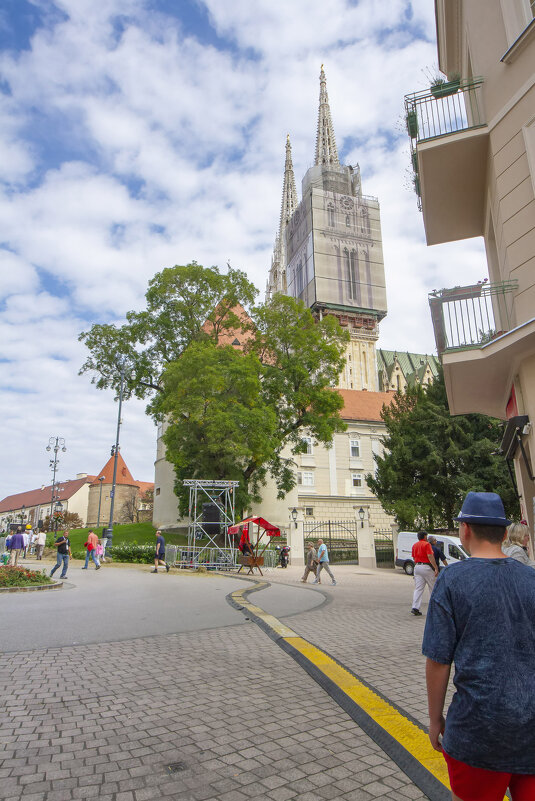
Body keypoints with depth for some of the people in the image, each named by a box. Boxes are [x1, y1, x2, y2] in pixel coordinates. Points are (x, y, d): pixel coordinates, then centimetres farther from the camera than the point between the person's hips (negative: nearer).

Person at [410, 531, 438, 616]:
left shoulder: (414, 545, 13)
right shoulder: (427, 544, -7)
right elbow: (430, 556, -17)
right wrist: (436, 568, -17)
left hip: (417, 567, 6)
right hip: (426, 567, -6)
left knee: (418, 588, 2)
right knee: (433, 588, 11)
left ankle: (415, 608, -7)